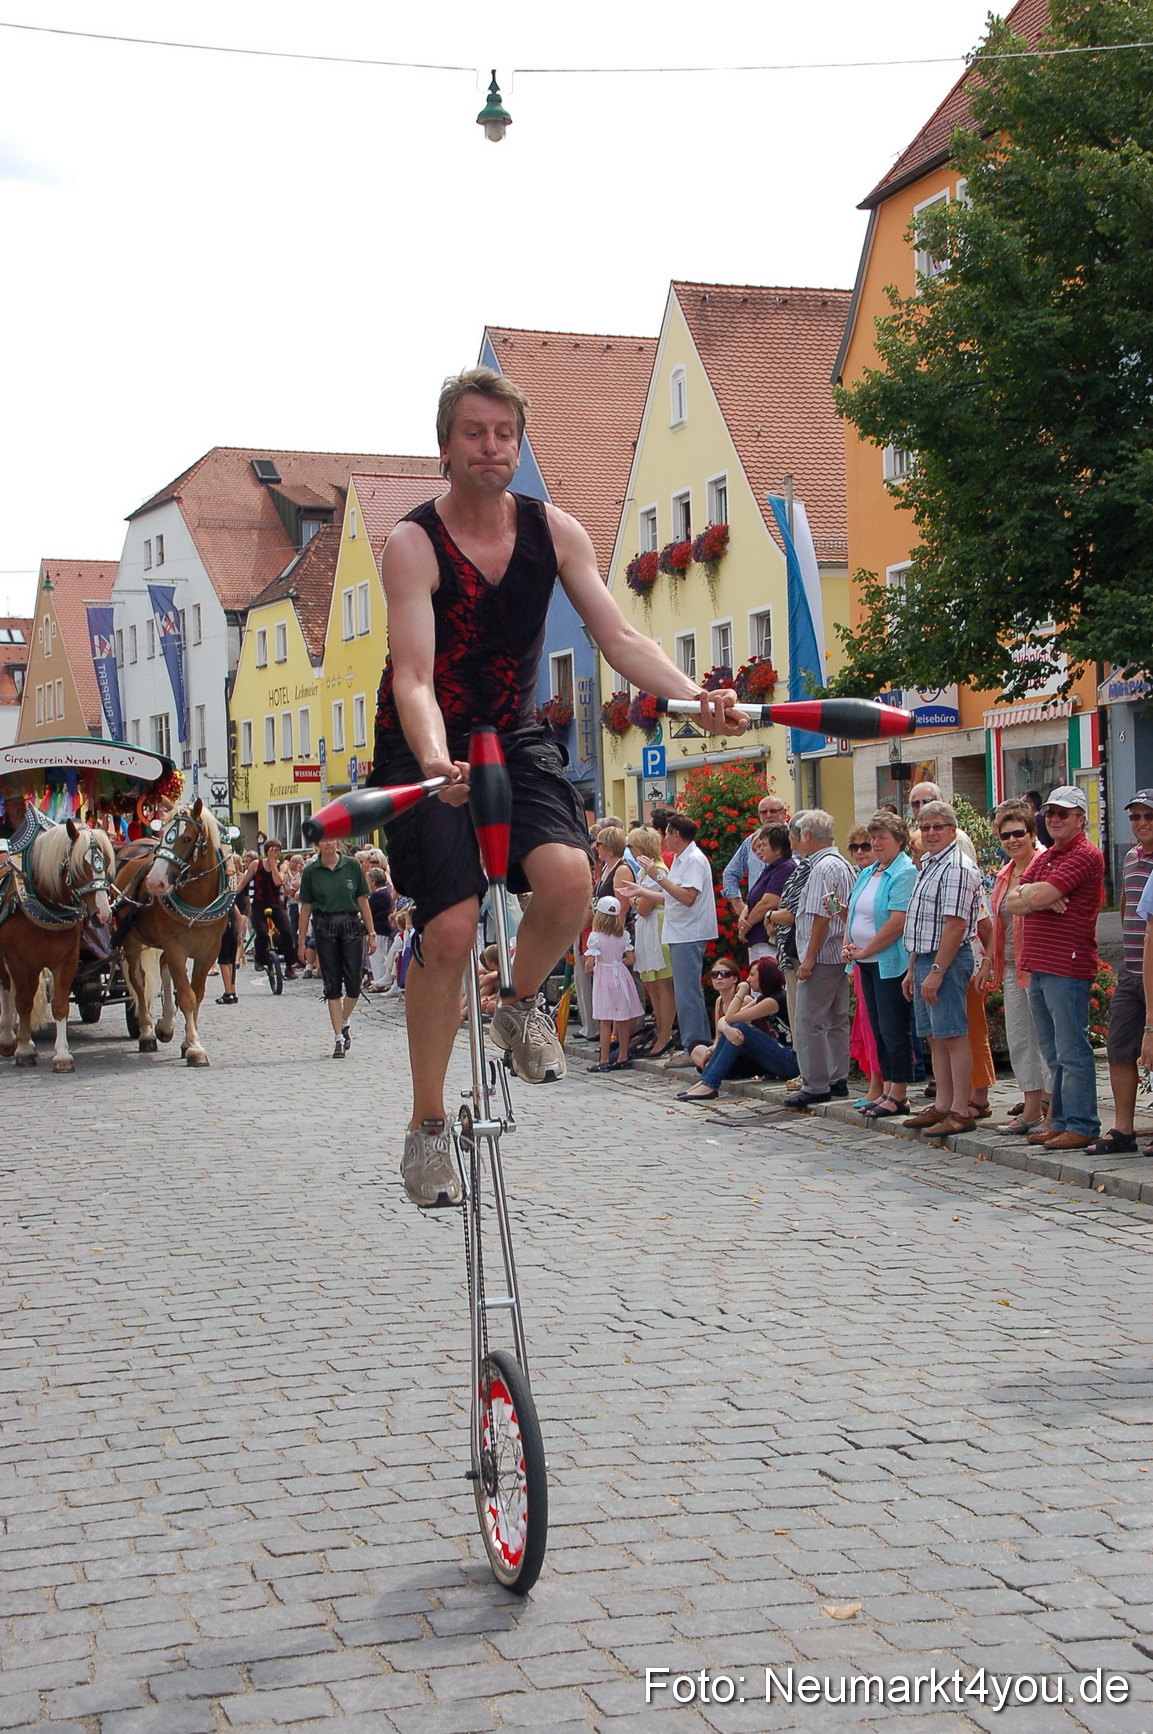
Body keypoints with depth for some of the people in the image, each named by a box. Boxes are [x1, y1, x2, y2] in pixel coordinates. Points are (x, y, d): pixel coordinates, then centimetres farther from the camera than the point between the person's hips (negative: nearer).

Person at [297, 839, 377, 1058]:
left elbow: (363, 900, 4)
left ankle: (344, 1023, 26)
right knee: (332, 985, 1)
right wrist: (301, 941, 4)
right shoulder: (311, 871, 2)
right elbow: (305, 908, 5)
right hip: (324, 928, 0)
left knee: (353, 983, -1)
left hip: (351, 926, 0)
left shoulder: (353, 865, 1)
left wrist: (371, 933, 1)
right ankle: (338, 1037, 7)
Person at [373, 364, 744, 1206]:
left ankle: (523, 1007, 8)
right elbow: (412, 677, -26)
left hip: (515, 738, 3)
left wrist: (695, 694, -25)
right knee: (450, 928, -14)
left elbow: (619, 637, -7)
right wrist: (437, 764, -45)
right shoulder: (414, 544, -16)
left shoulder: (554, 530, -3)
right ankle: (428, 1126, 4)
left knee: (569, 877, -24)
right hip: (427, 753, -3)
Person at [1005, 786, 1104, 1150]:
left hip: (1069, 966, -9)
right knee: (1053, 1053, 13)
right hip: (1038, 967, 9)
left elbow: (1041, 896, -19)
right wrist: (1038, 898, -9)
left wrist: (1029, 893, 2)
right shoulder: (1043, 858, 20)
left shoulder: (1086, 856, -9)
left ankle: (1082, 1126, -2)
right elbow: (1011, 903, 10)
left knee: (1072, 1051, -6)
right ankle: (1062, 1122, 20)